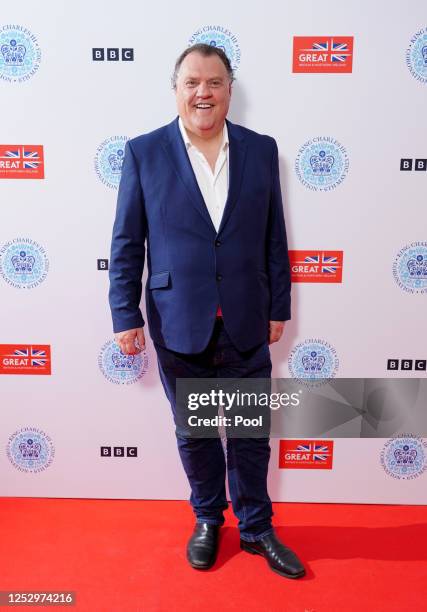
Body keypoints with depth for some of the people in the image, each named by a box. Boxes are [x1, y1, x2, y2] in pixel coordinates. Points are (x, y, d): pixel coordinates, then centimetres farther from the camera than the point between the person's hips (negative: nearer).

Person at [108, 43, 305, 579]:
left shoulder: (261, 150, 3)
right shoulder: (144, 152, -3)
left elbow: (274, 237, 5)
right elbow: (126, 244, -2)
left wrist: (279, 308, 5)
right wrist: (126, 316, -5)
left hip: (246, 326, 2)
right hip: (179, 327, -1)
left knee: (250, 435, 14)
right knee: (194, 434, 17)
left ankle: (256, 528, 37)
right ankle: (207, 521, 41)